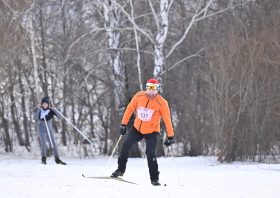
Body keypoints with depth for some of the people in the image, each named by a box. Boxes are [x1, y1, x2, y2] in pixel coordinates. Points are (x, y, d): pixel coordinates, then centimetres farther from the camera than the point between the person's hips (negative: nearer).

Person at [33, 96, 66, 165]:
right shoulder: (40, 110, -2)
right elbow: (35, 117, -19)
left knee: (53, 143, -2)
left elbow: (60, 116, -13)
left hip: (49, 129, 2)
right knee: (44, 143, -18)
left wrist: (53, 109, -21)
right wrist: (39, 109, -22)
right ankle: (44, 158, -8)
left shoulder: (51, 110, -2)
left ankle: (57, 159, 5)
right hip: (41, 128, -2)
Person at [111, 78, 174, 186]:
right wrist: (123, 124, 5)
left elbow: (167, 120, -8)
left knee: (150, 154, -16)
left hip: (151, 132, -3)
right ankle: (121, 169, 6)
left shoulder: (162, 103, -15)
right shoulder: (139, 96, -7)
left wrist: (170, 136, -8)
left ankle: (154, 179, 1)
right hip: (137, 129, 3)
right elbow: (130, 108, 6)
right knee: (126, 144, -13)